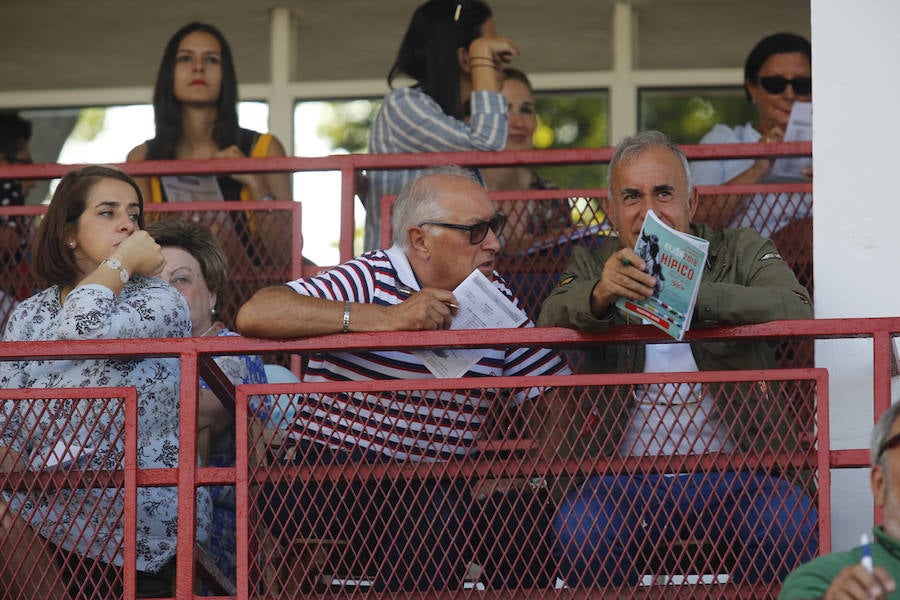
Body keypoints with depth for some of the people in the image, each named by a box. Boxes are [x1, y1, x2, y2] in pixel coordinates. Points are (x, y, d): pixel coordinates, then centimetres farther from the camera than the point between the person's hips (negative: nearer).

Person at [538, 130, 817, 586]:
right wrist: (599, 296, -32)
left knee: (791, 523, -29)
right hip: (629, 476, 0)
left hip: (732, 474, 0)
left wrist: (691, 294, -25)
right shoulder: (593, 266, 13)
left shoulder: (739, 252, 9)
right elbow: (551, 319, -8)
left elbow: (796, 309, -11)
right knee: (578, 531, -30)